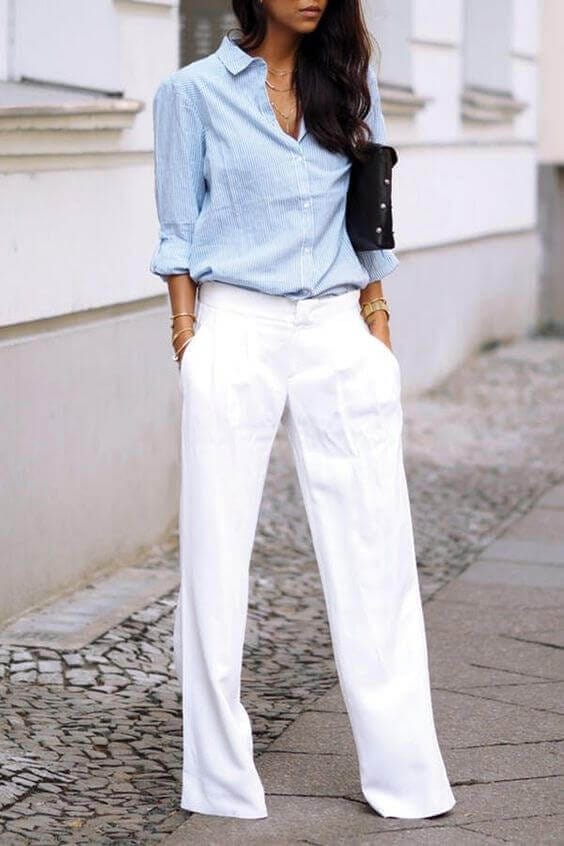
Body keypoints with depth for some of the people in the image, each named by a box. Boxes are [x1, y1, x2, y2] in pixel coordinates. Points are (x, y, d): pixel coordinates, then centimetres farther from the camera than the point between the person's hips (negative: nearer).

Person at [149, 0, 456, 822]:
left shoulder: (350, 84, 12)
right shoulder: (193, 91, 3)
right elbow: (179, 230, 3)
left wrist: (377, 323, 8)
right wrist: (189, 343, -4)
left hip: (338, 333, 3)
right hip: (236, 331, -2)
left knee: (374, 553, 0)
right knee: (218, 555, 0)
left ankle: (403, 773, 7)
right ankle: (220, 779, 10)